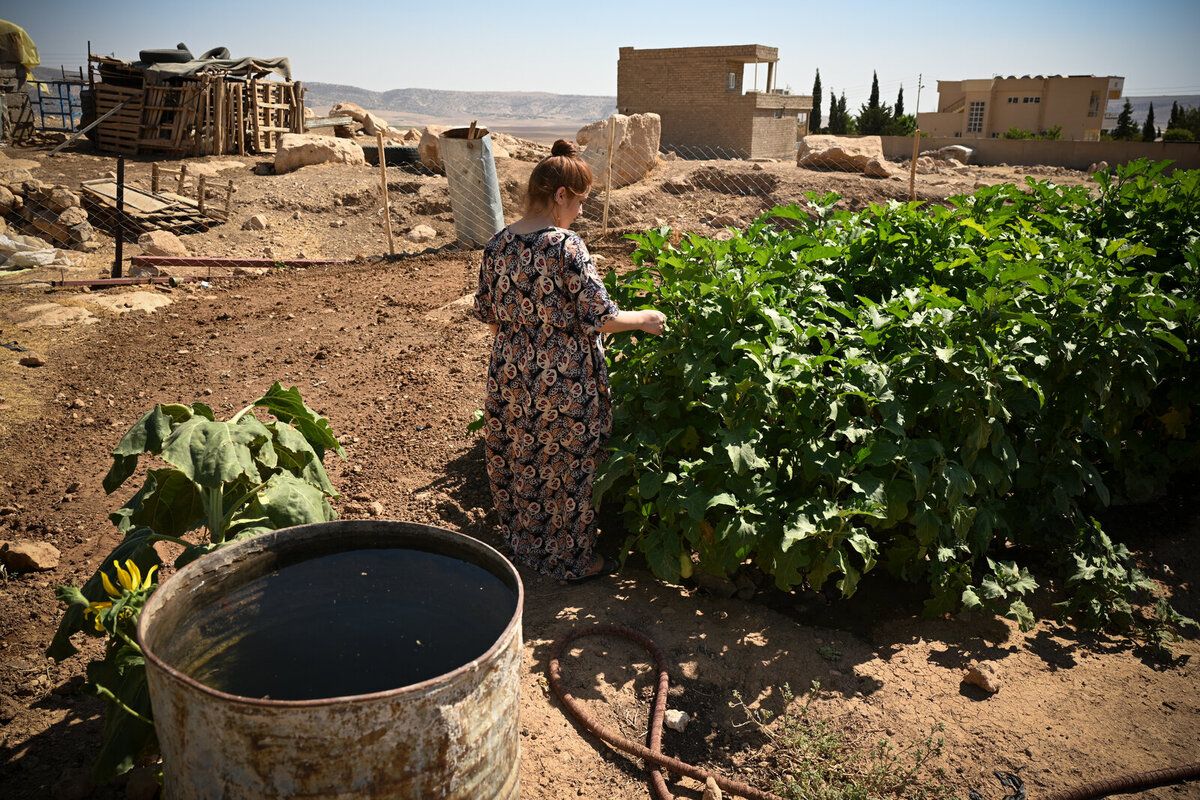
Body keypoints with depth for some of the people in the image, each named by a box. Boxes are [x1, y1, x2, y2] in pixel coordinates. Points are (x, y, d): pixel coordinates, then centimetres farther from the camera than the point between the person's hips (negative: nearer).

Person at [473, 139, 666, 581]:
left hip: (510, 374, 6)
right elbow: (599, 316, -19)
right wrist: (643, 319, -2)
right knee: (566, 466, 10)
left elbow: (486, 310, 9)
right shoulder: (566, 246, -20)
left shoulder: (498, 244, 0)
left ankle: (521, 543, 38)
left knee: (519, 461, 20)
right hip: (564, 379, -6)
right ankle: (571, 558, 26)